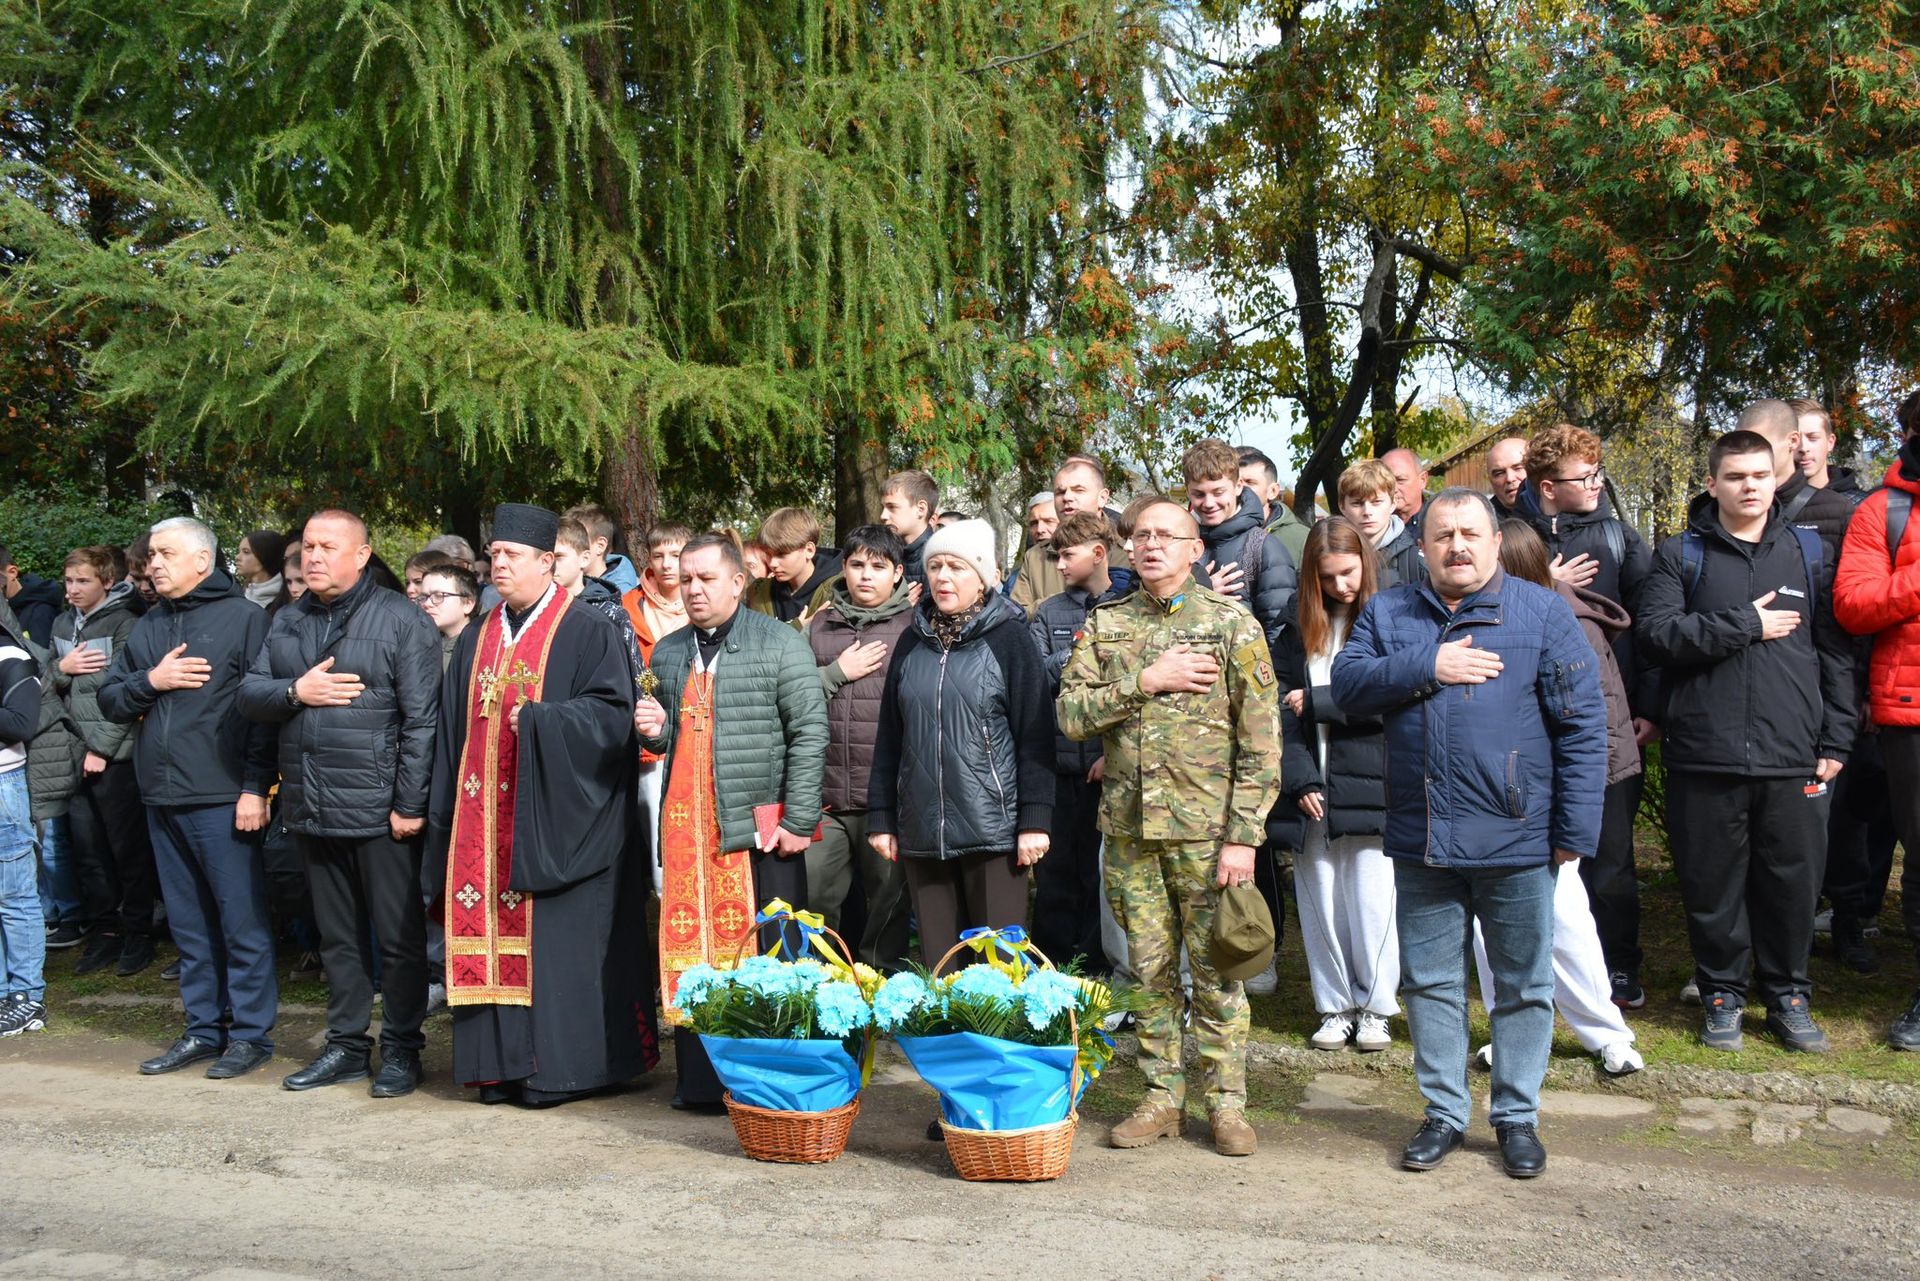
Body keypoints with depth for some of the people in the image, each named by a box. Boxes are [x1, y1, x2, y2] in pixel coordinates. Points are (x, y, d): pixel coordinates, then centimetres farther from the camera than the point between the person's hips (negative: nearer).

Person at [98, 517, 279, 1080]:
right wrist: (150, 681, -5)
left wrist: (255, 786, -14)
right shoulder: (147, 627, 16)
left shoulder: (243, 617, -4)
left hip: (223, 799, -7)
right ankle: (203, 1029, 21)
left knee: (242, 921, -1)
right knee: (188, 923, 12)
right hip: (164, 799, 7)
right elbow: (110, 700, 16)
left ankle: (250, 1033, 7)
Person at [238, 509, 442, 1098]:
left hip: (379, 808, -6)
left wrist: (410, 804, -16)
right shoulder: (288, 622, 14)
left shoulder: (400, 619, -7)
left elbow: (421, 719, -12)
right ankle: (347, 1045, 26)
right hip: (312, 808, 6)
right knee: (337, 935, 16)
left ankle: (401, 1050, 15)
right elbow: (250, 694, 11)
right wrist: (295, 691, -10)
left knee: (398, 937, 3)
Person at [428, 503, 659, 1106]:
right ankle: (501, 1062, 15)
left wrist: (538, 719, -20)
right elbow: (454, 729, 16)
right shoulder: (477, 639, 16)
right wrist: (445, 815, 10)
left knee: (554, 941, -3)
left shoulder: (587, 633, -3)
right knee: (491, 935, 6)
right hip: (485, 817, 6)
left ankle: (559, 1067, 6)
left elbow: (612, 712, -12)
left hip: (554, 817, -6)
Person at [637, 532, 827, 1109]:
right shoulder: (667, 653, 17)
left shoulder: (779, 643, -1)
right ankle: (700, 1078, 14)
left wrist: (798, 820, -12)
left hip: (761, 827, -5)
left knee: (767, 956, 0)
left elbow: (810, 732, -7)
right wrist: (654, 732, 3)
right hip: (686, 828, 5)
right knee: (692, 952, 5)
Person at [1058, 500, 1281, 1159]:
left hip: (1206, 826, -3)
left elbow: (1260, 740, -5)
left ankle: (1226, 1102, 15)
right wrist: (1146, 681, -13)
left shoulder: (1232, 623, -2)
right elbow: (1071, 713, -1)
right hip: (1128, 826, 3)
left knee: (1215, 970, 3)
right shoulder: (1105, 624, 9)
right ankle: (1162, 1097, 21)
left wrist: (1244, 835, -11)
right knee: (1149, 969, 10)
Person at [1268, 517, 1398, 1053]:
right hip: (1313, 787, 4)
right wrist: (1301, 779, -7)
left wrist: (1317, 702, -9)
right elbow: (1282, 704, 3)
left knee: (1371, 902, 1)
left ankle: (1374, 1007, 16)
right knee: (1320, 902, 8)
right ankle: (1334, 1006, 20)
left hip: (1370, 785, -3)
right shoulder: (1299, 626, 9)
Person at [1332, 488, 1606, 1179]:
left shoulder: (1543, 612, 1)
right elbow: (1348, 683, -3)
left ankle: (1517, 1116, 23)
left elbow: (1582, 724, -2)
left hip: (1516, 838, -2)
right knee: (1429, 983, 10)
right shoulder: (1388, 612, 10)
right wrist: (1427, 668, -15)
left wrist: (1575, 829, -7)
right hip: (1420, 839, 2)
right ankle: (1444, 1112, 24)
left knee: (1524, 986, 9)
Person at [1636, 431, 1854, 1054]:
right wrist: (1746, 624, -11)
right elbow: (1655, 633, -9)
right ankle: (1722, 993, 22)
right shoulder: (1680, 554, 5)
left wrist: (1836, 740, 5)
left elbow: (1835, 651, 10)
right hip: (1706, 755, -1)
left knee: (1794, 880, 7)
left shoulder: (1808, 550, 12)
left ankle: (1788, 995, 24)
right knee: (1713, 882, 6)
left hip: (1793, 756, 2)